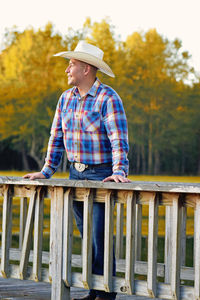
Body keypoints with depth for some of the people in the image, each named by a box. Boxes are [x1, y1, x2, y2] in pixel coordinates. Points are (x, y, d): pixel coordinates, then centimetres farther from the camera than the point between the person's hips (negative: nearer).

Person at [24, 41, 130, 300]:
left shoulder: (108, 98, -12)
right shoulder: (66, 98, 10)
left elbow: (119, 139, -19)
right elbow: (57, 137, 14)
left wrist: (119, 172, -31)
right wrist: (46, 171, 9)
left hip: (102, 174, -7)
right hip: (76, 173, 7)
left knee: (100, 233, -9)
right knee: (85, 233, 8)